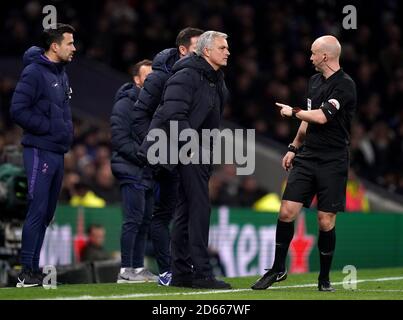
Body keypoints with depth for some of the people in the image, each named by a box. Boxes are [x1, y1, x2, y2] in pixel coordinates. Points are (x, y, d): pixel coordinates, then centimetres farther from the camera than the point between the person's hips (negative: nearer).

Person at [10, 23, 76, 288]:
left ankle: (35, 268, 15)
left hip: (58, 152, 9)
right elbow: (18, 110, -17)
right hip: (40, 151, -9)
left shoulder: (61, 74, 15)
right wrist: (48, 127, -15)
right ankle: (27, 271, -7)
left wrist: (67, 130, 10)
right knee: (37, 211, -10)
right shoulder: (34, 72, -12)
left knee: (47, 214, 10)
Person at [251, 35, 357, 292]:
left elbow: (321, 117, -21)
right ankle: (278, 269, 9)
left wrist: (293, 112, -7)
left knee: (326, 221, -3)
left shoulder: (345, 85, -13)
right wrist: (294, 147, 23)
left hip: (332, 162, -6)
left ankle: (324, 278, 12)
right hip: (307, 156, 6)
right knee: (287, 212, -3)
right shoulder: (315, 81, 13)